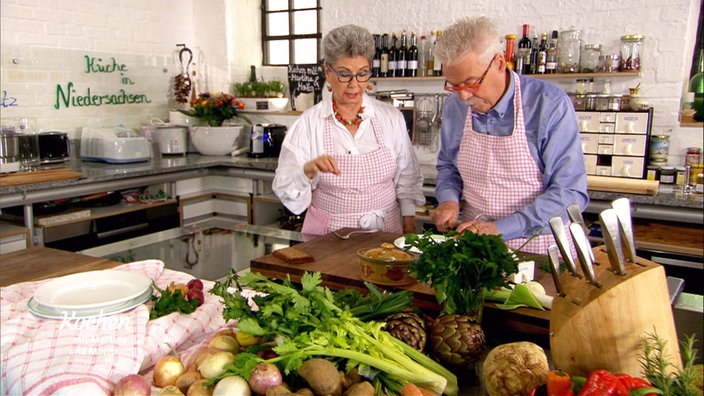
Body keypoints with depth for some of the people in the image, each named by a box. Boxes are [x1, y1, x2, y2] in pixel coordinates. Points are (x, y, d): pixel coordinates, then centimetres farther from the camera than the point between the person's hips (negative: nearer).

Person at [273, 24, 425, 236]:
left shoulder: (391, 117, 6)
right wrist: (308, 171, -20)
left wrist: (409, 228, 6)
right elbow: (285, 186, -2)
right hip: (329, 234, -1)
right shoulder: (308, 123, -1)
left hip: (385, 231, 2)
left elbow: (407, 181, 12)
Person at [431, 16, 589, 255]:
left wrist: (502, 228, -19)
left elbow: (571, 192, -13)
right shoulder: (455, 105, 3)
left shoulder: (550, 104, -11)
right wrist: (448, 199, -1)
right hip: (473, 245, 3)